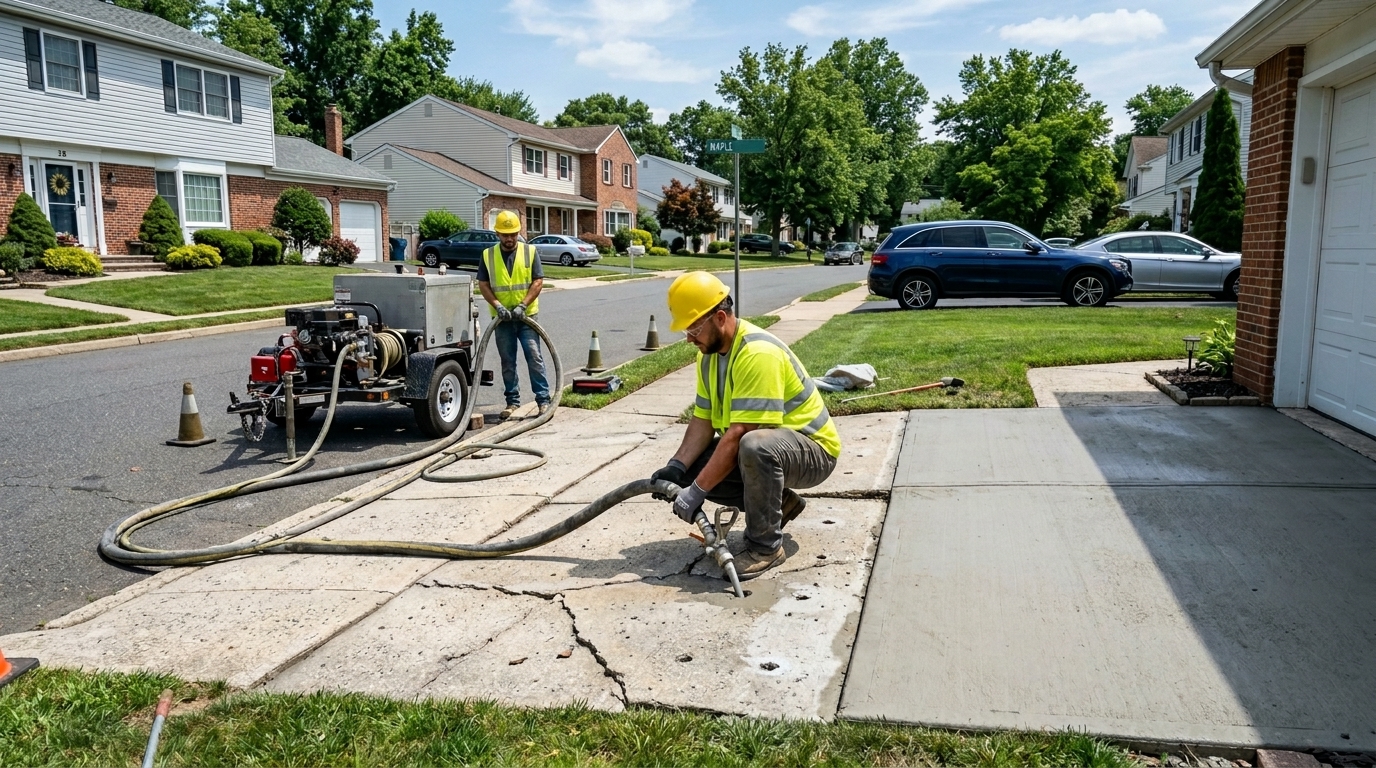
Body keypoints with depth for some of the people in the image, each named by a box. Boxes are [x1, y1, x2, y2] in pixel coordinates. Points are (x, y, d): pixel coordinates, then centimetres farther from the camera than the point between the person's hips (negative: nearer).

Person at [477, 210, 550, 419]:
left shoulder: (530, 252, 0)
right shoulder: (488, 255, 4)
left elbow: (538, 281, -4)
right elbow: (483, 284, 3)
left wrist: (522, 305, -14)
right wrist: (497, 305, -13)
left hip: (527, 315, -2)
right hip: (502, 318, 2)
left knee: (534, 357, -5)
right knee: (507, 362, 8)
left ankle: (543, 398, 1)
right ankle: (512, 400, 18)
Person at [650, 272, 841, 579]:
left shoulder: (758, 353, -28)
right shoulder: (710, 352, 1)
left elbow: (739, 433, -32)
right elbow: (703, 421, 1)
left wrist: (697, 490, -30)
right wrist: (676, 467, -14)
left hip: (812, 451, -9)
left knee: (754, 447, -40)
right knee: (692, 468, -6)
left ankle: (766, 546, -19)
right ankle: (778, 502, 9)